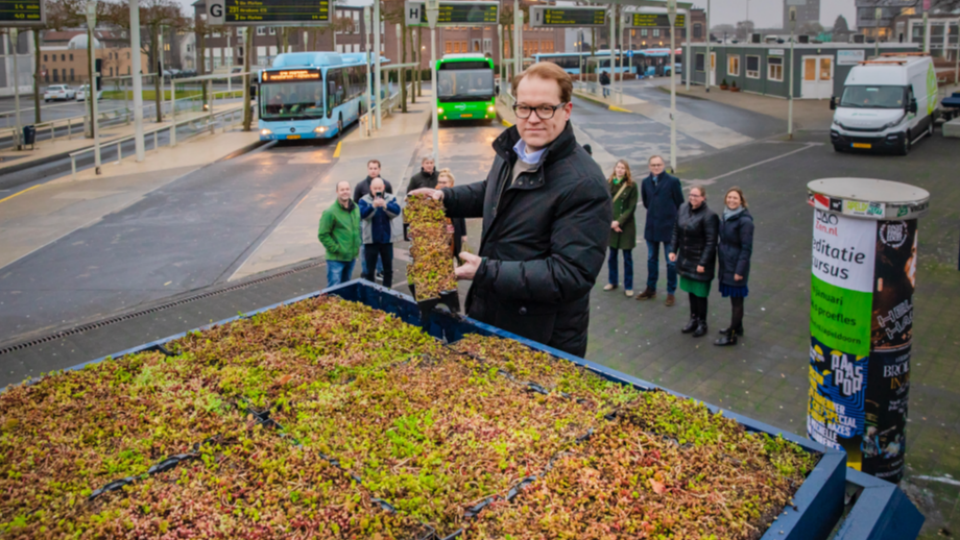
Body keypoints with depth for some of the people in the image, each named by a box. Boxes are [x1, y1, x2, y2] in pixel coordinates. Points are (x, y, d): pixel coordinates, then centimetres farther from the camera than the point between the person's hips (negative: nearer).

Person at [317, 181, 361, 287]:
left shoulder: (356, 208, 5)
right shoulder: (330, 212, -16)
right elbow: (323, 235, -14)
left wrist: (358, 245, 9)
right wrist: (335, 248, -15)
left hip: (352, 257, 7)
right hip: (336, 259, -6)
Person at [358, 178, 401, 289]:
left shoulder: (391, 198, 0)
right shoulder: (364, 200, -5)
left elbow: (397, 211, -17)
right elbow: (362, 214, -21)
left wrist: (385, 205, -36)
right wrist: (373, 206, -38)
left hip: (387, 239, 2)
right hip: (371, 240, -2)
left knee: (388, 268, 13)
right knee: (369, 269, 6)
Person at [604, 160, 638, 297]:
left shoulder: (632, 185, -5)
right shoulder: (608, 184, 2)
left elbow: (632, 207, -7)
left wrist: (619, 221, -13)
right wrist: (611, 222, -9)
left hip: (626, 225, -3)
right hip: (611, 225, 3)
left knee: (627, 257, 3)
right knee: (612, 255, 12)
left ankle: (628, 286, 11)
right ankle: (613, 281, 27)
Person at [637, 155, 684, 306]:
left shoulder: (673, 182, -10)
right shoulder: (645, 182, 3)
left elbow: (680, 204, -5)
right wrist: (655, 213, 10)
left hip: (668, 227, -4)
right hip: (651, 227, 4)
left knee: (671, 262, 4)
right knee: (651, 259, 16)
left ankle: (671, 293, 14)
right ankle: (651, 289, 29)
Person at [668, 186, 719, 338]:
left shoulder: (709, 216, -18)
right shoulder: (683, 208, 1)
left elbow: (711, 242, -17)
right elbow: (676, 230, 11)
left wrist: (703, 263, -18)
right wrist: (673, 250, 8)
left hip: (700, 260, -6)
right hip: (686, 258, 6)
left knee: (700, 293, 4)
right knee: (690, 291, 17)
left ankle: (702, 323, 21)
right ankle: (693, 319, 33)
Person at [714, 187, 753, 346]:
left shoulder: (745, 221, -18)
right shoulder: (727, 215, 6)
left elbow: (746, 248, -17)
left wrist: (740, 270, -18)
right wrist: (721, 260, 15)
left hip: (736, 266, -7)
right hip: (726, 264, 7)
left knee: (736, 300, 3)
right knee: (733, 298, 20)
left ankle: (731, 336, 11)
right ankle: (737, 327, 36)